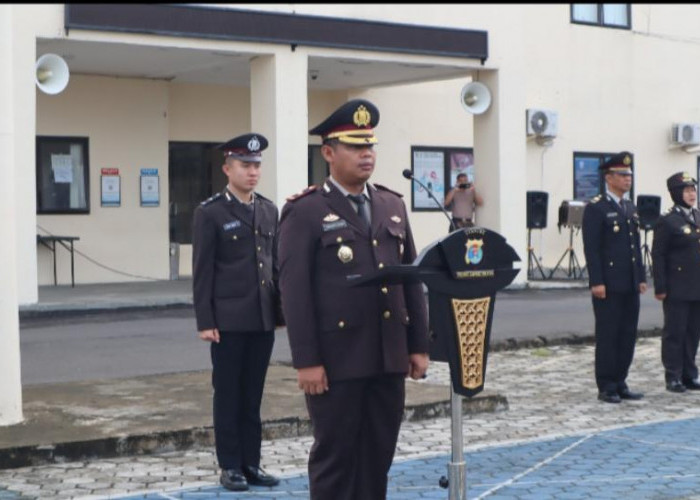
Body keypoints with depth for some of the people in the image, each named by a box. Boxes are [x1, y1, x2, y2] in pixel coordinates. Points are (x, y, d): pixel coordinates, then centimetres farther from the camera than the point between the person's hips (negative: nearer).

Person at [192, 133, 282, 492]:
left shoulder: (269, 210, 11)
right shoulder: (210, 213, -5)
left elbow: (275, 264, 13)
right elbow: (202, 272, -7)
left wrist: (282, 310, 9)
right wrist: (205, 322, -11)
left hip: (264, 319, 5)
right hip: (229, 320, -5)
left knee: (253, 396, 10)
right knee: (228, 395, 4)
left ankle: (251, 463, 18)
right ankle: (230, 466, 13)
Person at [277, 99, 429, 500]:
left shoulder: (393, 205, 13)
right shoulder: (305, 211, -5)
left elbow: (413, 279, 13)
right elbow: (295, 289, -10)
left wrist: (419, 345, 8)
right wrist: (306, 360, -15)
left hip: (389, 356, 5)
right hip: (336, 358, -5)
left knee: (379, 455, 11)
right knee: (334, 456, 4)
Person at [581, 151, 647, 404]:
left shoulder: (631, 208, 16)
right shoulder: (596, 208, -8)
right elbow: (591, 248, -13)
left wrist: (641, 277, 13)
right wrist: (597, 282, -18)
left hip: (629, 285, 7)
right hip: (608, 285, -7)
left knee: (628, 335, 9)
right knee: (608, 335, -1)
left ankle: (620, 383, 18)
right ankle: (606, 387, 6)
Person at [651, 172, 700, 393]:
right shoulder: (667, 221, -8)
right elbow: (658, 256, -10)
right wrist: (660, 287, -14)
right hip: (677, 289, -6)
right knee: (674, 332, 0)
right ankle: (673, 377, 7)